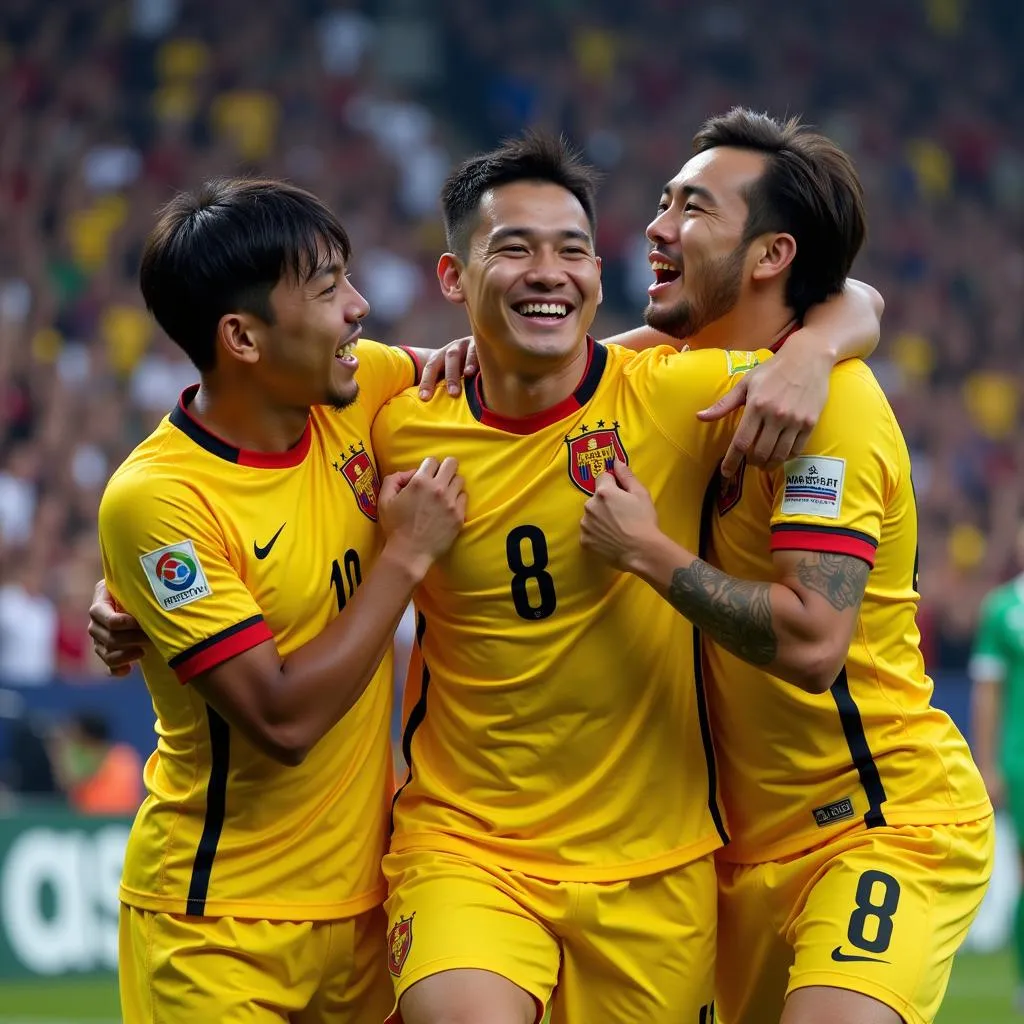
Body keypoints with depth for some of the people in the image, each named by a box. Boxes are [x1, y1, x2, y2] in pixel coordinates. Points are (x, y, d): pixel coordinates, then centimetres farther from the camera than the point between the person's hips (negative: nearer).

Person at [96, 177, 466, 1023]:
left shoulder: (354, 393, -2)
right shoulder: (155, 499, -20)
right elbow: (283, 720, -23)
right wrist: (405, 557, -17)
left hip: (362, 891, 6)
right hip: (220, 922, -6)